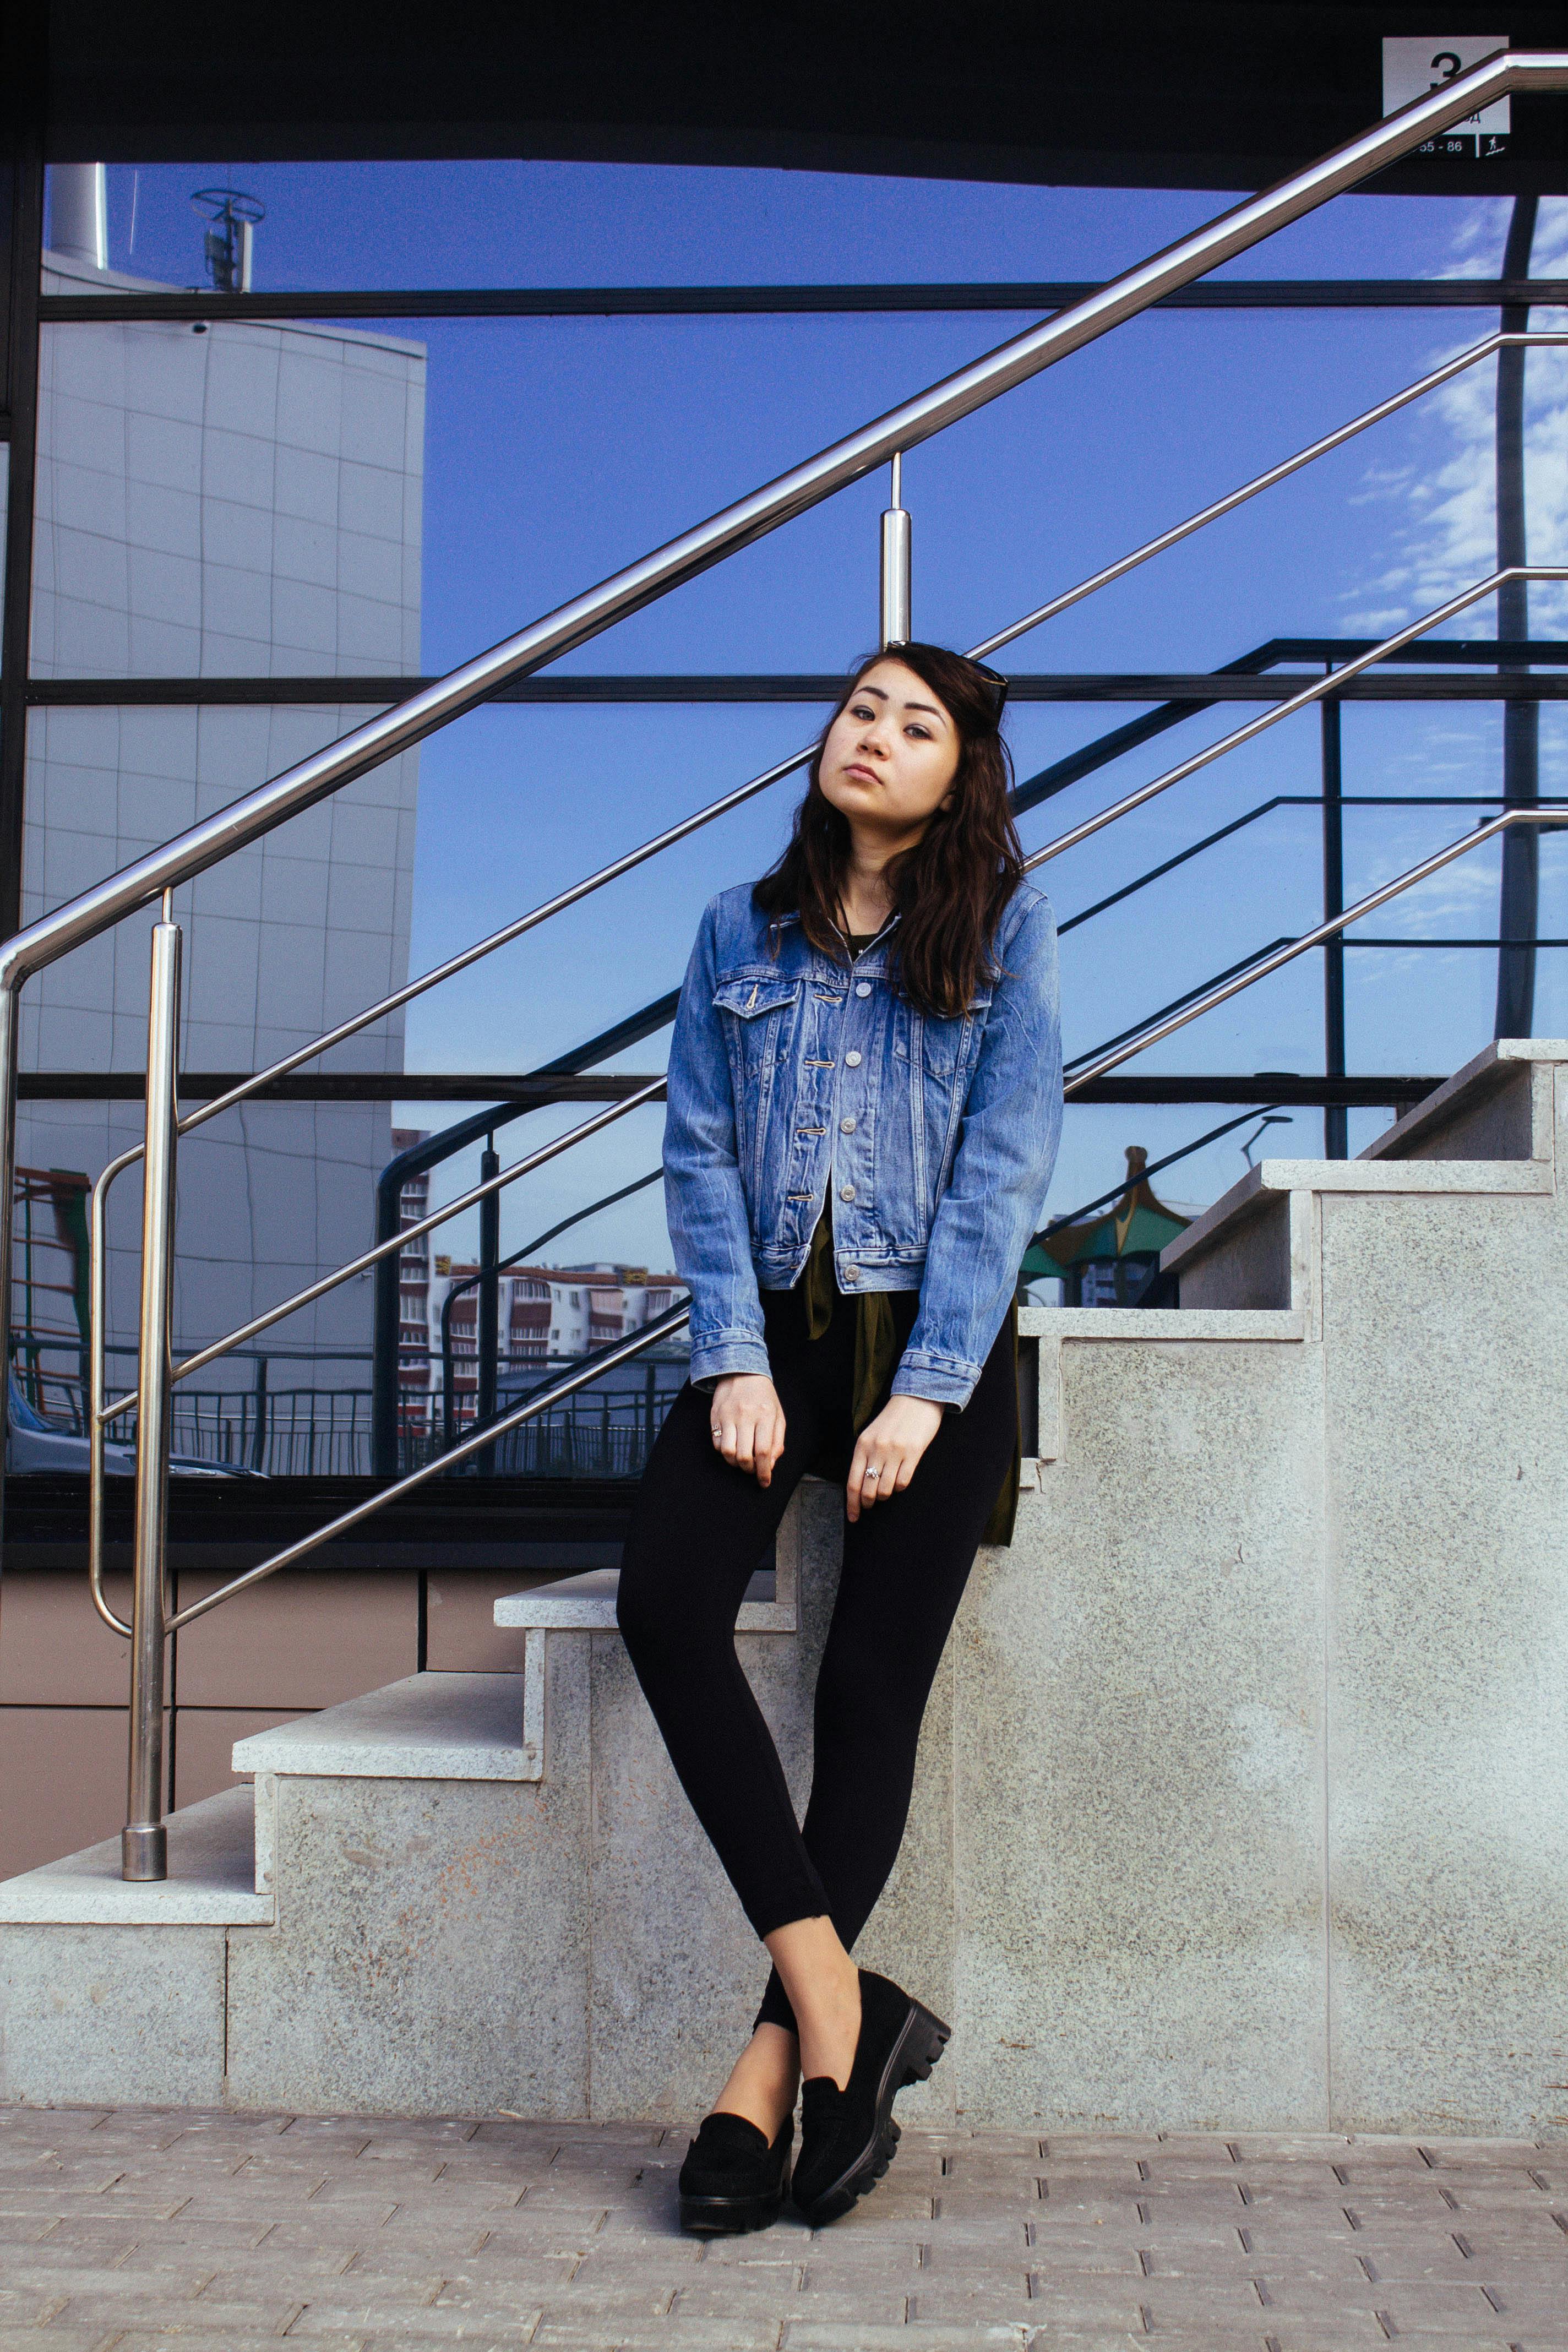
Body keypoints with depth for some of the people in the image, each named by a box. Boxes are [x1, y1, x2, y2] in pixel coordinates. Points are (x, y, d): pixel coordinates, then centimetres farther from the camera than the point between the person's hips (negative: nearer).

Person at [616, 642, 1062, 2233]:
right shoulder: (742, 930, 11)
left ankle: (772, 2068, -3)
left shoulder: (1007, 929, 4)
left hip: (933, 1337, -2)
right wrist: (734, 1361, -8)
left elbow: (1005, 1166, -4)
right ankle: (843, 2008, -19)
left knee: (872, 1685, -8)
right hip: (775, 1325, 2)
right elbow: (699, 1152, 5)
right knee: (664, 1604, -21)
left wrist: (925, 1390, -12)